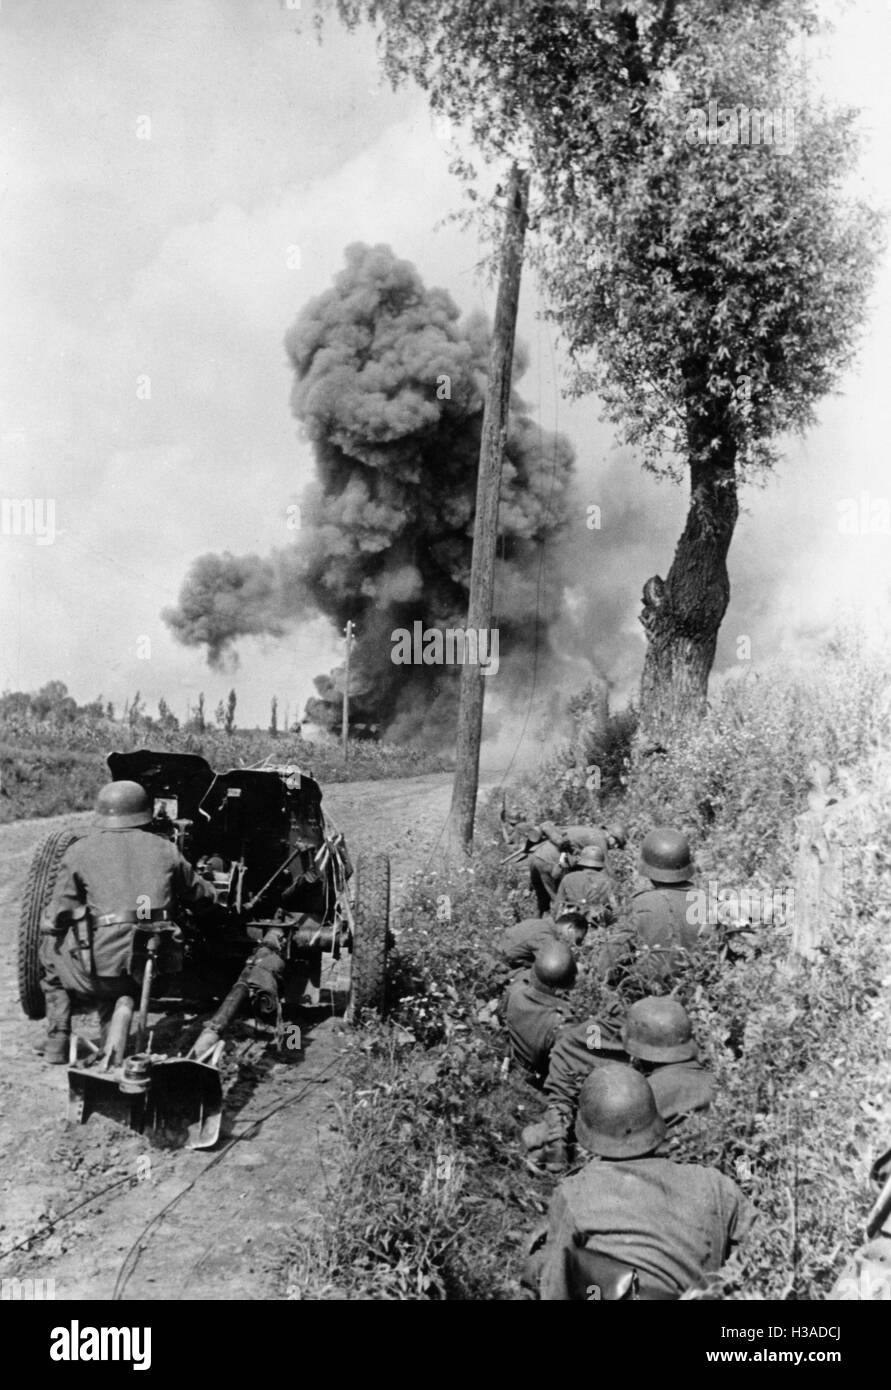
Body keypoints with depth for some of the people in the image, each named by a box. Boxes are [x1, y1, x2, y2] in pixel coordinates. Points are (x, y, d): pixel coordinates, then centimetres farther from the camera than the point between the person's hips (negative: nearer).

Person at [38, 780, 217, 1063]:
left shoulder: (79, 852, 2)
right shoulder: (164, 849, 9)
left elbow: (55, 921, 4)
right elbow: (206, 899, 17)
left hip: (99, 972, -3)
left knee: (51, 944, 28)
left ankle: (57, 1040, 25)